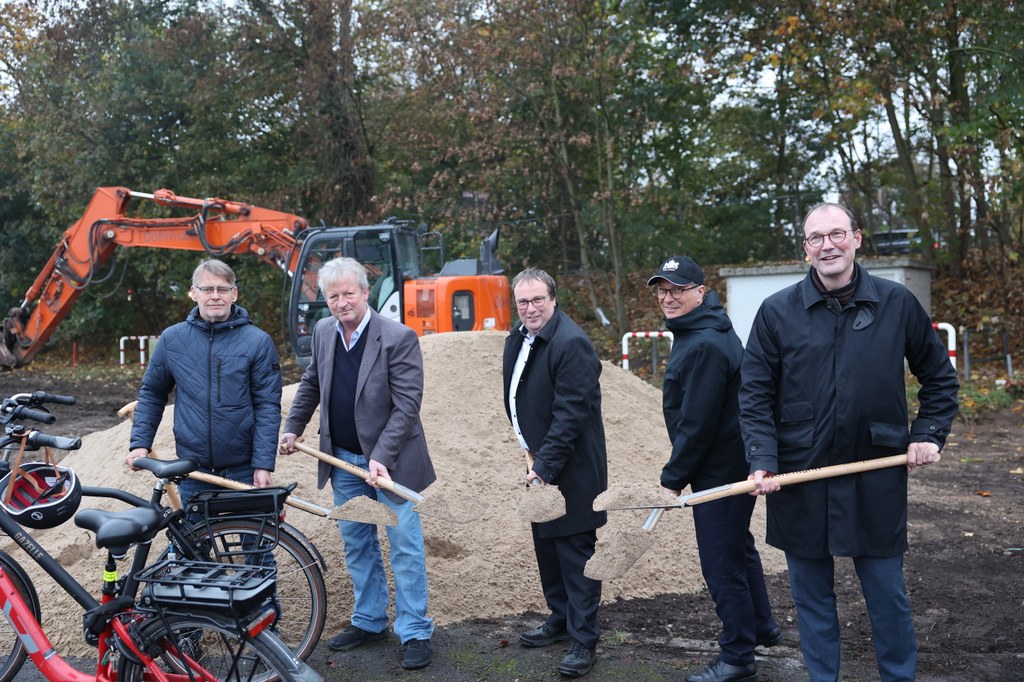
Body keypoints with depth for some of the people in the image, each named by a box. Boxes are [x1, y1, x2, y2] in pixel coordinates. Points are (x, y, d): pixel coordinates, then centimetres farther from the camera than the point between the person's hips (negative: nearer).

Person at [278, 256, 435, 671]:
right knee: (356, 545, 16)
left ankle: (415, 633, 14)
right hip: (343, 459, 6)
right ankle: (368, 622, 32)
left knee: (405, 547, 2)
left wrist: (381, 458, -25)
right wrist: (292, 428, 16)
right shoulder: (323, 332, 1)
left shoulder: (398, 338, -18)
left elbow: (407, 406, -20)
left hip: (390, 460, -6)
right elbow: (311, 383, 18)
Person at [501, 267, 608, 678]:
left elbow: (570, 414, -24)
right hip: (539, 463, 9)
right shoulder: (518, 339, 8)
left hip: (571, 469, -9)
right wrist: (529, 451, 10)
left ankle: (584, 640, 10)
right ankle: (561, 619, 35)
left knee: (575, 551, -1)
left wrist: (544, 466, -24)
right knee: (546, 545, 18)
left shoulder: (570, 344, -20)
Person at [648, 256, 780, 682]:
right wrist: (678, 473, 19)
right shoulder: (700, 332, 10)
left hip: (719, 470, -11)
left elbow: (696, 423, -25)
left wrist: (673, 479, -18)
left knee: (722, 563, 0)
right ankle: (761, 627, 42)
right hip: (731, 464, 11)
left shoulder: (704, 345, -24)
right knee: (739, 547, 25)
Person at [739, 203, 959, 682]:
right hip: (799, 477, 0)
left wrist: (928, 435, 1)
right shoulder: (777, 311, -2)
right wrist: (762, 459, -11)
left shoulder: (897, 303, 0)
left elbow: (939, 377, 12)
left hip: (877, 479, 0)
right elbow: (755, 394, 0)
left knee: (887, 594, 10)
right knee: (811, 595, 11)